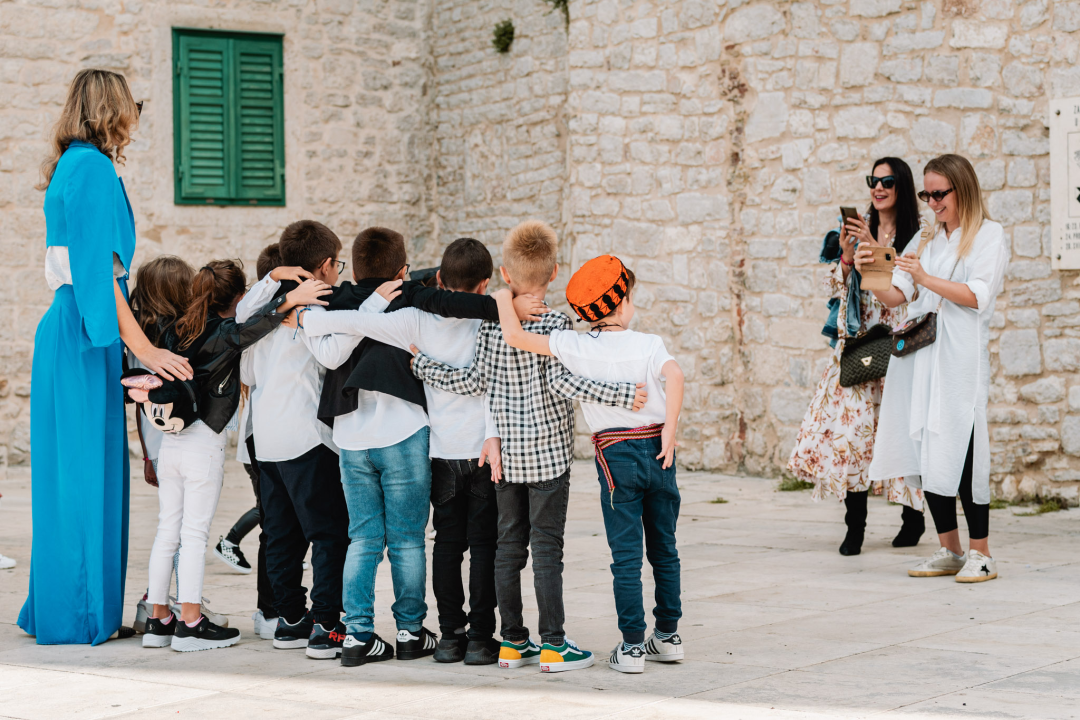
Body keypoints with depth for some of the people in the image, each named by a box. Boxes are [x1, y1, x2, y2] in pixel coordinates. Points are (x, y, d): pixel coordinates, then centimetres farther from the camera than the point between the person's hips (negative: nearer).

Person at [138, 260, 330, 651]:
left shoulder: (179, 331, 9)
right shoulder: (225, 332, -11)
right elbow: (248, 329, -30)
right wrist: (289, 300, -37)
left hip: (170, 440, 6)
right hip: (204, 443, -6)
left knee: (167, 531, 10)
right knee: (195, 534, -3)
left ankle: (158, 619, 14)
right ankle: (190, 623, -2)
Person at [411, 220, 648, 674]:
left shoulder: (491, 324, 0)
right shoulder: (556, 324, -12)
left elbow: (473, 382, -2)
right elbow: (561, 380, -23)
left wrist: (421, 365, 10)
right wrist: (622, 395, -26)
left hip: (505, 453, 4)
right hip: (547, 453, -4)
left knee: (509, 544, 10)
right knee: (546, 547, -1)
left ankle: (512, 642, 14)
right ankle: (553, 645, 2)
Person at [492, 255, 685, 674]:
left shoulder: (575, 346, -5)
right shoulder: (648, 344, -2)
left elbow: (514, 337, -9)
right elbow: (674, 375, -22)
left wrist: (504, 300, 8)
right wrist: (670, 429, -17)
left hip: (616, 453, -2)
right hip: (657, 449, 2)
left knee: (626, 555, 2)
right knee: (664, 549, 14)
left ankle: (632, 646, 1)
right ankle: (668, 636, 21)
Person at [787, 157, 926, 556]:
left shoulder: (918, 235, 1)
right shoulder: (857, 229, 13)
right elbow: (835, 288, 11)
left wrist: (876, 248, -15)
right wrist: (847, 255, -6)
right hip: (857, 343, 3)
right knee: (851, 423, -7)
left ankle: (913, 515, 15)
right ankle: (855, 525, -4)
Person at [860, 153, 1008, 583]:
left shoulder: (988, 235, 3)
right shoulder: (927, 240, 20)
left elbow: (979, 297, -9)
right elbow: (895, 297, 14)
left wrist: (927, 279, -15)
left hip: (960, 358, -6)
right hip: (919, 353, 6)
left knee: (959, 450, -11)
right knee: (924, 452, 3)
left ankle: (981, 554, -3)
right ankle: (949, 551, 12)